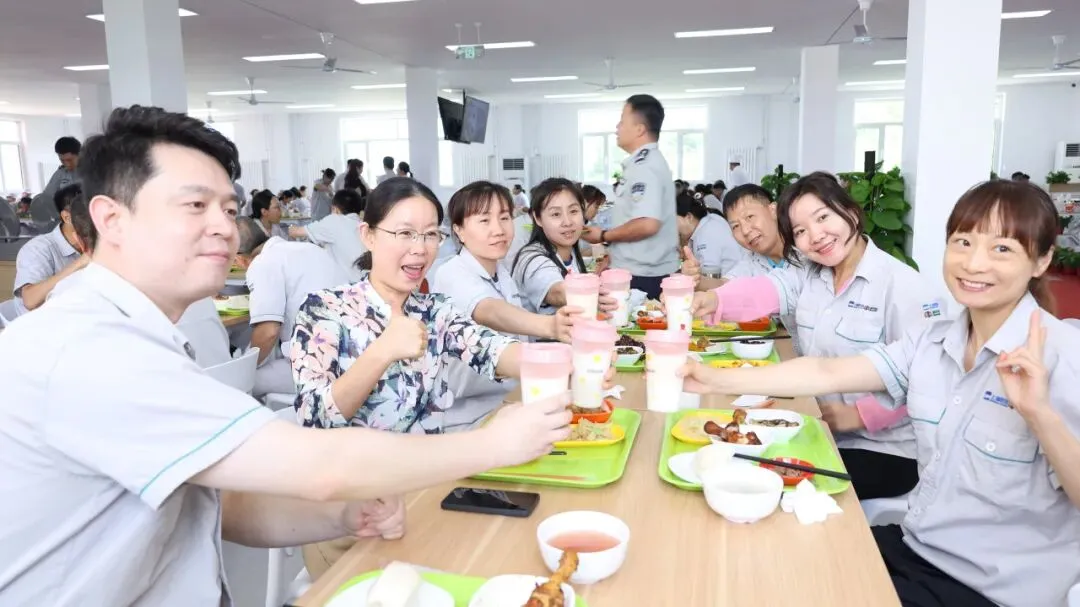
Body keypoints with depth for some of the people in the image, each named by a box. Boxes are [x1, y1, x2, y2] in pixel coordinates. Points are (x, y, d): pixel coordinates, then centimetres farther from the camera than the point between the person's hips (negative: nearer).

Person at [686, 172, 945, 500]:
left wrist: (855, 414, -22)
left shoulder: (902, 285, -14)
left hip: (886, 451, -5)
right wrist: (714, 300, -35)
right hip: (823, 433, 6)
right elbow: (766, 290, -15)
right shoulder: (807, 275, 5)